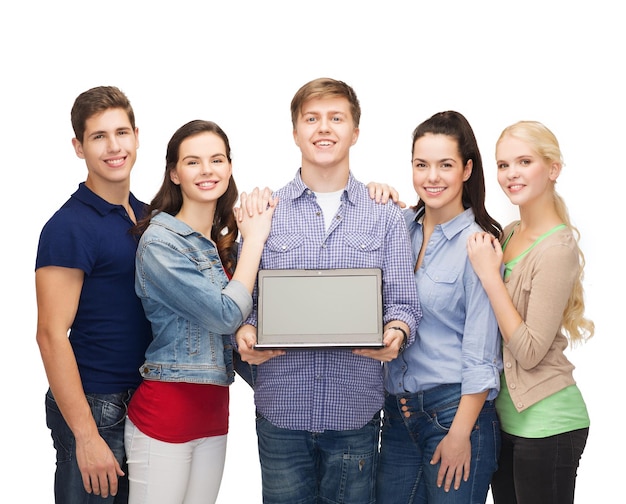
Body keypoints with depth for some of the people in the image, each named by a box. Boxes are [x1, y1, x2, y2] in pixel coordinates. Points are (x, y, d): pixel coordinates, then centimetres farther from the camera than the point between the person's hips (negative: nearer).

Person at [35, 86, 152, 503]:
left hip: (144, 403, 7)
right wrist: (86, 436, -20)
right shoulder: (69, 227, -14)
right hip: (95, 407, -7)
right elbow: (52, 335, -17)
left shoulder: (146, 215, 9)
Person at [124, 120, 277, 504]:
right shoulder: (160, 242, -14)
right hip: (166, 411, -7)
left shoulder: (225, 241, 11)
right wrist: (254, 237, -9)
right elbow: (226, 314, -18)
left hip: (214, 410, 7)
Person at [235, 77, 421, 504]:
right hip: (281, 408, 0)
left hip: (356, 409, 0)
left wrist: (396, 333, -18)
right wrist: (246, 333, -14)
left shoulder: (385, 216, 6)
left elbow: (403, 302, 4)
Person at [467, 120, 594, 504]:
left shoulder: (557, 249, -17)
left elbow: (530, 352, -20)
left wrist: (489, 274, -19)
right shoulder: (509, 234, 7)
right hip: (506, 415, 8)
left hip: (545, 423, -8)